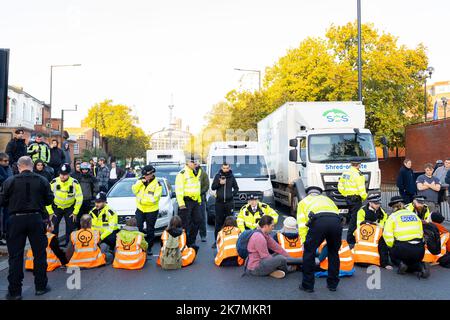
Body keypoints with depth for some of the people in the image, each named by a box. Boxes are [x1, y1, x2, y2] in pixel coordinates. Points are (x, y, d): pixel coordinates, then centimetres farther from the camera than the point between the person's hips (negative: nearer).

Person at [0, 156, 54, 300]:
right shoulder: (42, 180, -3)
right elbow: (49, 199, 3)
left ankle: (14, 291, 13)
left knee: (15, 255, 8)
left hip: (16, 219, -1)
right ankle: (41, 286, 19)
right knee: (40, 253, 11)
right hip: (36, 219, 1)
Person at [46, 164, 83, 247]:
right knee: (53, 227, -5)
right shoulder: (54, 182, -19)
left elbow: (79, 198, -12)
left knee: (71, 227, 0)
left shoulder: (74, 183, -20)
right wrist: (50, 212, -10)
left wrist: (75, 212, -11)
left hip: (70, 208, 0)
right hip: (56, 207, 0)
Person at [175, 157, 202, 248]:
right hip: (186, 201, -8)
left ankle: (191, 242, 22)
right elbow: (179, 189, -15)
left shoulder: (196, 173, 16)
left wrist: (199, 200, 21)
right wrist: (181, 203, -21)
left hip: (195, 201, 8)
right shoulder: (182, 173, -11)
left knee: (197, 220, 10)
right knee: (185, 223, -4)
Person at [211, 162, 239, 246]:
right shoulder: (217, 176, 5)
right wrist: (219, 183, -11)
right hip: (219, 202, 0)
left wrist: (233, 194, -3)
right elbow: (213, 187, 5)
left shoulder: (232, 177, 7)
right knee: (218, 222, 2)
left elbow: (236, 188, 14)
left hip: (229, 202, 0)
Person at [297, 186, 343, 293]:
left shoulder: (304, 201, 34)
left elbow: (302, 223, 21)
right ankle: (332, 284, 34)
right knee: (333, 253, 25)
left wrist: (304, 242, 23)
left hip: (319, 221, -4)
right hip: (336, 221, 4)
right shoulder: (327, 199, 43)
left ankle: (307, 285, 20)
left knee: (309, 252, 14)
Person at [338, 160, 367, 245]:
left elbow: (340, 186, 15)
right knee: (354, 219, -4)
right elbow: (361, 188, -18)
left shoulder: (345, 173, 10)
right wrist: (364, 197, -2)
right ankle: (350, 239, -2)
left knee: (351, 217, 19)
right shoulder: (358, 174, -16)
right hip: (356, 199, -9)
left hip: (348, 198, 9)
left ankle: (351, 237, 29)